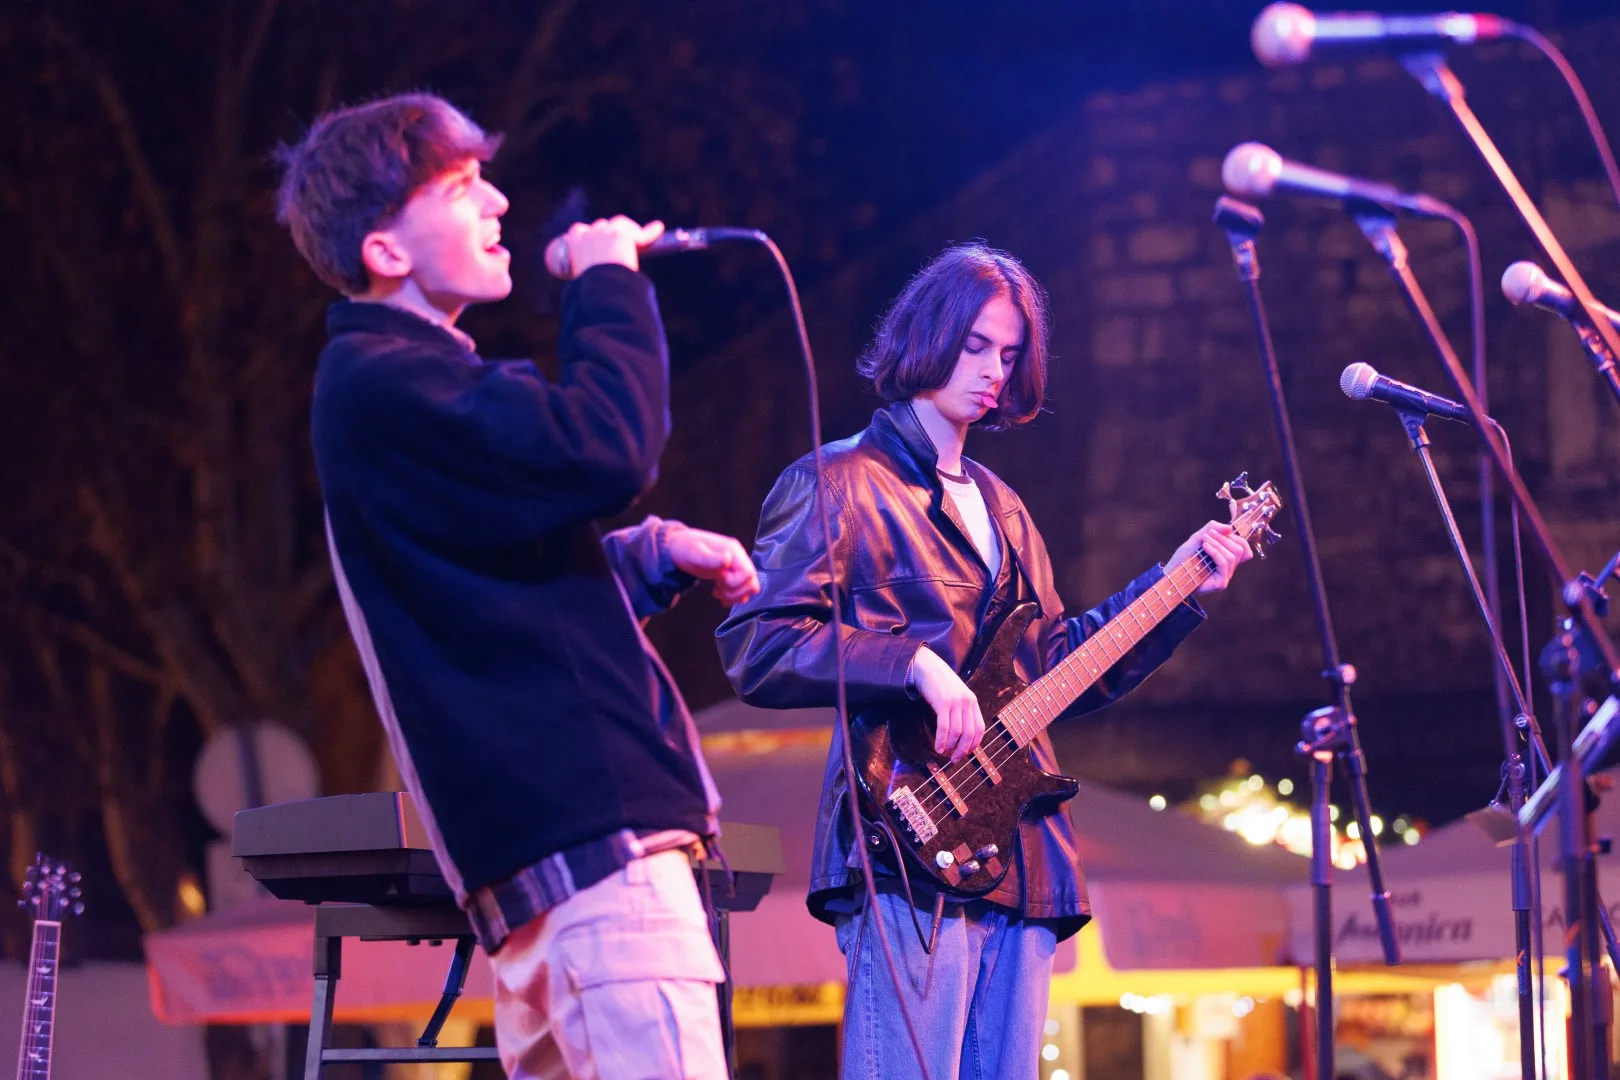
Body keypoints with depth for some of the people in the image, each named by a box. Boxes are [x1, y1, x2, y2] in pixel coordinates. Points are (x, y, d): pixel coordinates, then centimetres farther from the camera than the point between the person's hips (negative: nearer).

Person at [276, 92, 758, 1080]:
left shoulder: (410, 375, 24)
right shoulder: (383, 381, -10)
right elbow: (604, 449, -22)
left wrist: (653, 554, 14)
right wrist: (609, 282, -7)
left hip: (551, 832, 11)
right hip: (583, 822, -11)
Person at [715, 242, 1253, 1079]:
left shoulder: (1000, 507, 24)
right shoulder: (841, 483, 0)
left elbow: (1057, 669, 25)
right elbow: (755, 648, -11)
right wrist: (913, 664, -20)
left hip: (1019, 866, 8)